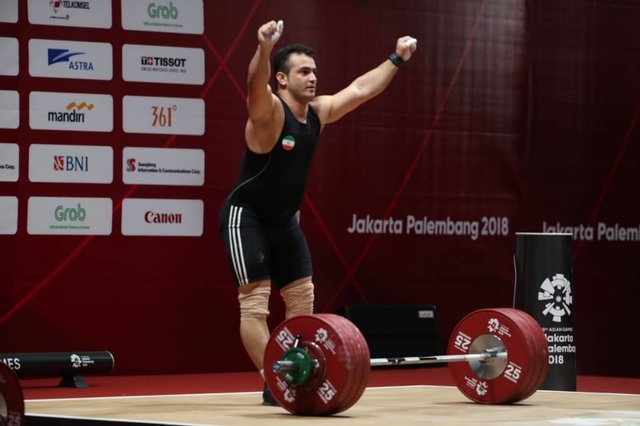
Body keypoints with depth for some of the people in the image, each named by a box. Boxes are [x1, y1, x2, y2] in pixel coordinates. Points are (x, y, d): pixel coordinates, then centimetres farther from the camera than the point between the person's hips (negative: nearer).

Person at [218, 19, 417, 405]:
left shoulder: (318, 112, 0)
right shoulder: (269, 111, -22)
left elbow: (361, 89, 12)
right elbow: (256, 86, -44)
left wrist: (397, 60, 16)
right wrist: (264, 49, -63)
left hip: (284, 219, 8)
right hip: (246, 217, -8)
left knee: (302, 298, 7)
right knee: (256, 301, -12)